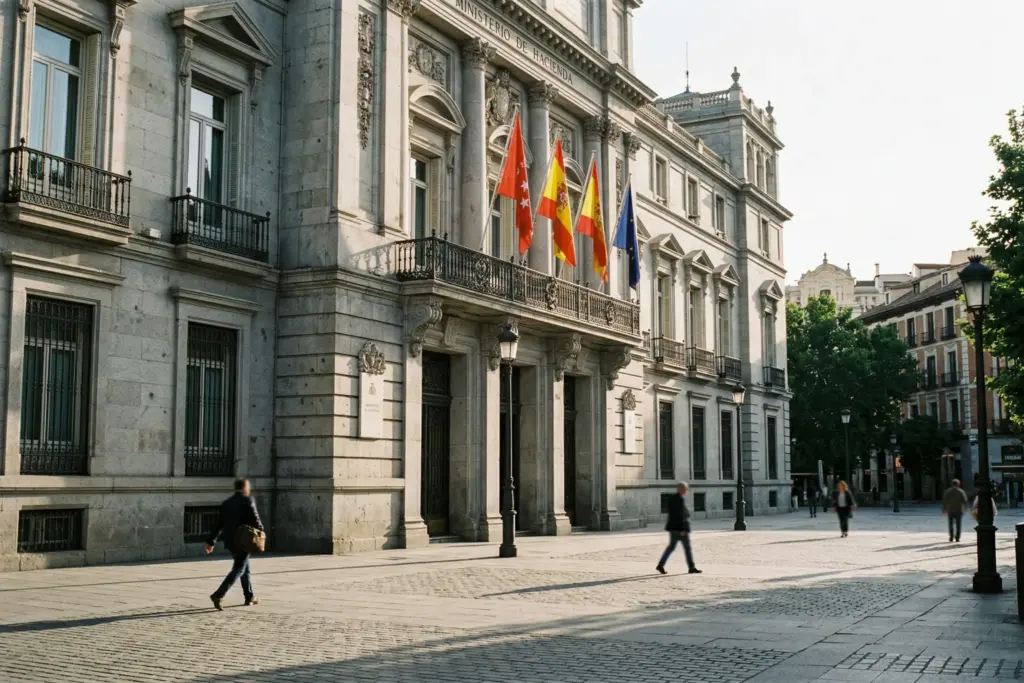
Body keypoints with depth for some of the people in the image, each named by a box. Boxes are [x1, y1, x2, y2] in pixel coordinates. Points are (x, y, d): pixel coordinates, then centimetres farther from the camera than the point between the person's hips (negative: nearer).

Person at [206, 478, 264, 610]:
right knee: (238, 569, -7)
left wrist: (211, 541, 11)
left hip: (229, 541, 7)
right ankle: (219, 595, -21)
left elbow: (219, 524, 9)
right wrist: (260, 532, 5)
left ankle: (249, 597, 25)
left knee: (245, 567, 20)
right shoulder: (248, 500, -8)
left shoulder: (226, 503, 10)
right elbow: (255, 520, -11)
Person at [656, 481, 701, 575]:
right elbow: (681, 515, -21)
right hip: (680, 527, -9)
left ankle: (660, 565, 6)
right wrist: (683, 529, -21)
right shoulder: (681, 499, -16)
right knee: (687, 547, -1)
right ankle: (692, 567, 4)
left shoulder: (672, 499, 12)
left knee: (671, 546, 11)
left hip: (673, 527, 9)